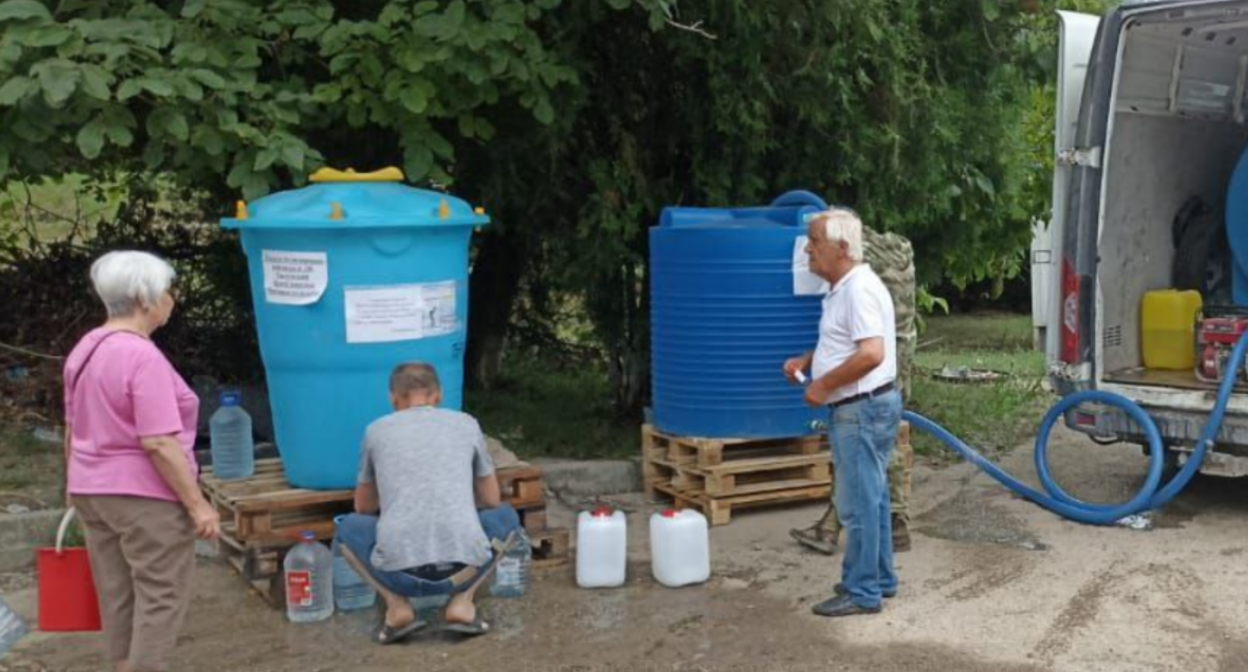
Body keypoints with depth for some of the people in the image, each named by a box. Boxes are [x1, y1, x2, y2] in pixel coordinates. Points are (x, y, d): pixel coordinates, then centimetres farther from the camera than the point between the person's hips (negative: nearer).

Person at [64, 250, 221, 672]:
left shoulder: (84, 349, 6)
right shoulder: (142, 358, -21)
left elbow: (73, 432, 14)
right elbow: (159, 445, -24)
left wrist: (78, 488, 23)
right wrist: (197, 504, -19)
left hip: (92, 491, 9)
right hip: (144, 496, -9)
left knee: (117, 595, 16)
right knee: (160, 597, 1)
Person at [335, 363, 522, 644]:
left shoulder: (376, 430, 15)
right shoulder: (466, 424, 16)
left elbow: (364, 506, 30)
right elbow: (491, 501, 27)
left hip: (399, 571, 0)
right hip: (464, 566, 0)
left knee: (349, 528, 30)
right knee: (505, 517, 31)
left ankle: (397, 604, 8)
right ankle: (461, 601, 10)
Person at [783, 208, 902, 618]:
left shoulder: (859, 289, -20)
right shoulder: (844, 288, 12)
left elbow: (871, 353, -30)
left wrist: (823, 385, -20)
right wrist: (807, 360, 11)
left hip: (862, 410, -10)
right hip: (857, 409, 10)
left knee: (858, 504, -3)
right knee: (871, 500, 17)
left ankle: (862, 593, 5)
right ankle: (879, 579, 27)